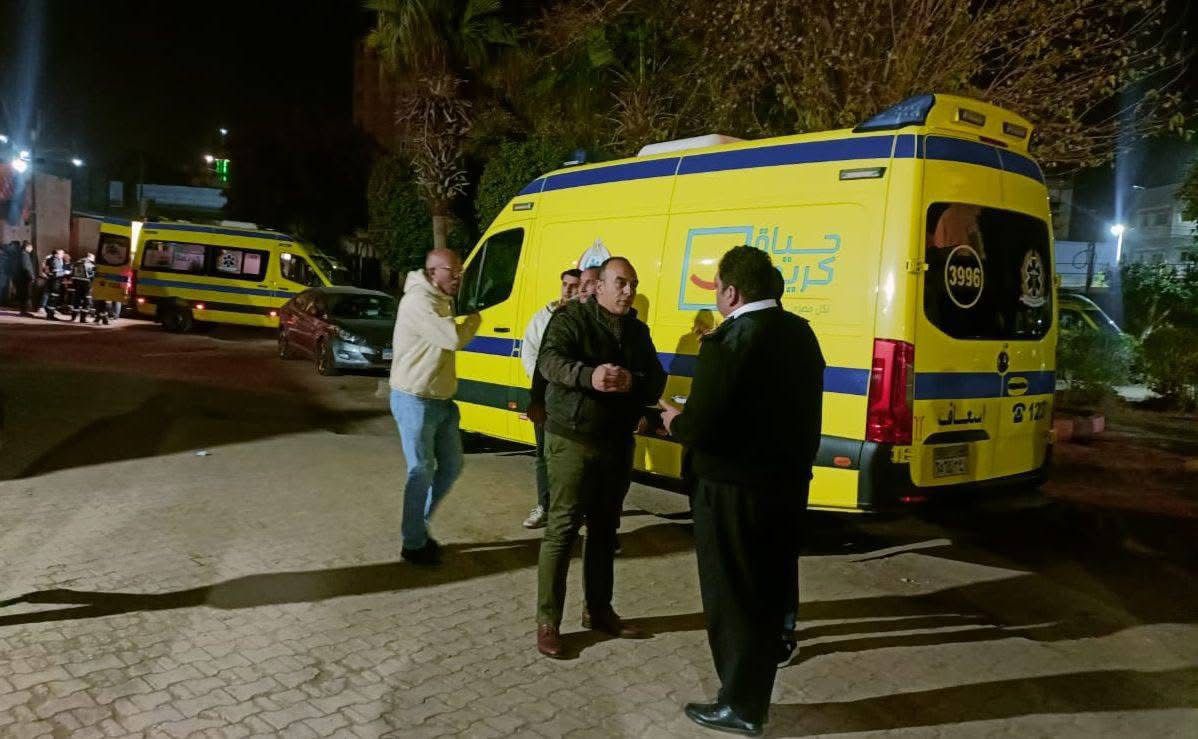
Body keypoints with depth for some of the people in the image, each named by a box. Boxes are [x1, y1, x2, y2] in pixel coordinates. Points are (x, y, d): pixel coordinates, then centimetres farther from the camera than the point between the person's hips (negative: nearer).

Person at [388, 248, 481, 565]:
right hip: (415, 401, -9)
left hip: (442, 401, 9)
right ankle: (413, 544, 12)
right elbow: (453, 339, -27)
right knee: (422, 472, -1)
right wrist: (473, 319, -9)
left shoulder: (441, 300, 13)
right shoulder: (418, 301, -19)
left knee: (451, 465, 14)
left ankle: (420, 525, 30)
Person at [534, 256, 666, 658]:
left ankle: (598, 609, 31)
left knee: (605, 528, 16)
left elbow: (656, 381, 1)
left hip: (617, 443, 6)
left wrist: (633, 381, -23)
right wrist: (589, 375, -45)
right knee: (563, 528, -3)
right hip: (573, 440, -6)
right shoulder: (571, 318, -7)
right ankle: (547, 622, 7)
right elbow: (550, 361, -25)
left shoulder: (638, 331, 11)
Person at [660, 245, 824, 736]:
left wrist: (675, 422, -4)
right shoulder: (801, 334, 5)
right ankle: (755, 696, 36)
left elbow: (700, 428, -23)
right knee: (768, 592, 20)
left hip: (734, 491, -8)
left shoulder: (729, 341, -21)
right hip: (788, 484, 8)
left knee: (730, 598, 8)